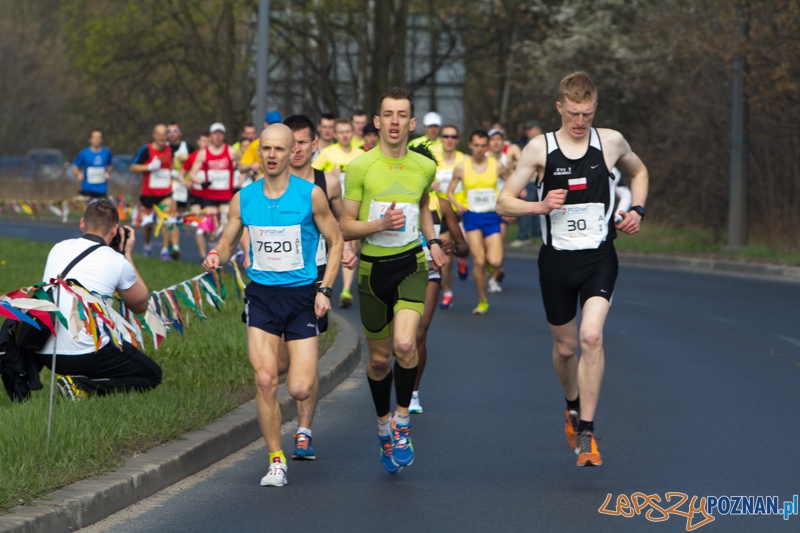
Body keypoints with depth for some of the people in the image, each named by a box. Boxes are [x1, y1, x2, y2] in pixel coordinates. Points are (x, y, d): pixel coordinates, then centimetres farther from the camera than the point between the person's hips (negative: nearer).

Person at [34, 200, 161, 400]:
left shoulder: (58, 249, 7)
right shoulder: (118, 262, -6)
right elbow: (140, 305, 12)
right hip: (84, 356, -7)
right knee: (152, 375, 11)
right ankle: (83, 387, -9)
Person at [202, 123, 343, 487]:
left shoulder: (311, 195, -4)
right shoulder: (244, 198, 3)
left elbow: (335, 241, 4)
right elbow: (227, 243, 12)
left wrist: (325, 289, -6)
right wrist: (216, 258, -12)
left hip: (302, 295, -2)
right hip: (261, 294, 2)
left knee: (299, 389, -9)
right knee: (266, 381, -13)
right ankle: (276, 461, 2)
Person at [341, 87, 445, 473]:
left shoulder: (425, 167, 2)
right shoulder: (360, 167, -7)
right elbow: (346, 227, -5)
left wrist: (433, 241, 11)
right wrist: (380, 224, -21)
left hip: (411, 264, 0)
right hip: (373, 268, 0)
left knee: (405, 343, -23)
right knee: (379, 358, 9)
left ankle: (402, 421, -3)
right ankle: (384, 426, 34)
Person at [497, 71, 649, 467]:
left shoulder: (611, 142, 0)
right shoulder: (540, 148, -4)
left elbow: (638, 171, 22)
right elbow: (504, 202, 0)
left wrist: (637, 210, 5)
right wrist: (540, 206, -19)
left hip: (599, 258, -1)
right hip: (557, 259, 1)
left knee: (591, 336, -20)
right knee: (565, 346, 12)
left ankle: (586, 432, -14)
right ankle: (572, 406, 43)